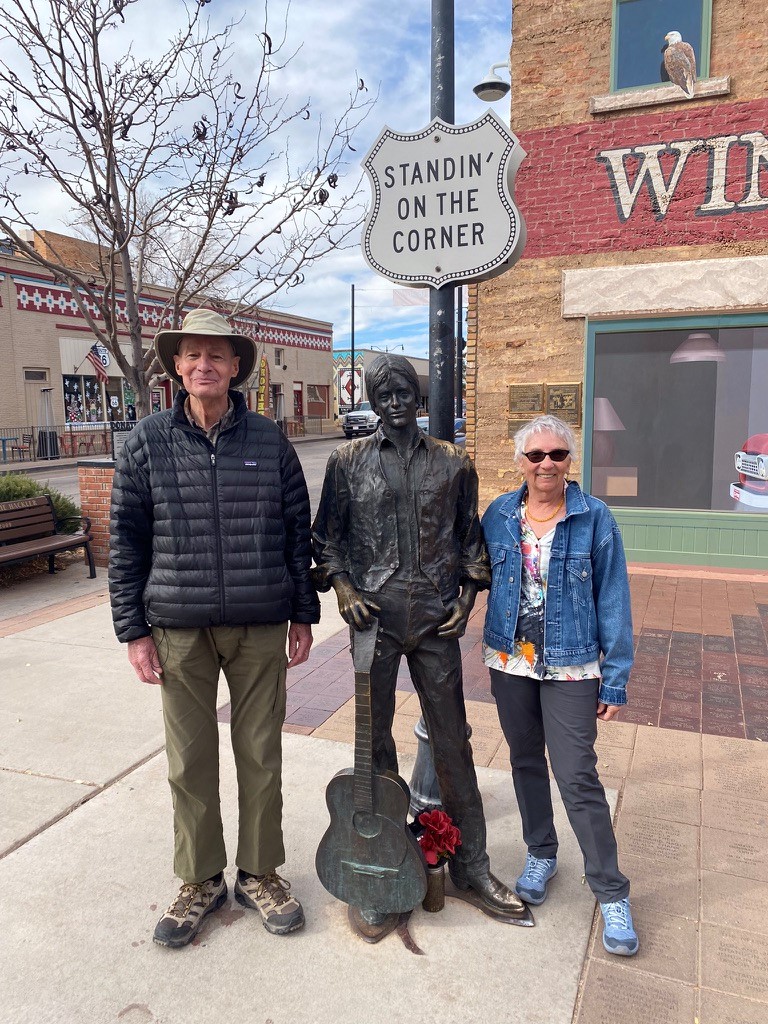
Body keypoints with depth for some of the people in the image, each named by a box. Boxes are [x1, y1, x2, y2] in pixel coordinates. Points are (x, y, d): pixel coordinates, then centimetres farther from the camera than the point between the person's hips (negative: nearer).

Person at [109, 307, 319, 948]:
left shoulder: (269, 440, 2)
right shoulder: (147, 442, 1)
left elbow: (299, 529, 6)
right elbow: (127, 542, 2)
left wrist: (303, 614, 6)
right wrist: (134, 629, 0)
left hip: (261, 627, 1)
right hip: (179, 629, 0)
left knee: (261, 753, 10)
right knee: (190, 761, 9)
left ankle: (260, 872, 31)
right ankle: (201, 882, 30)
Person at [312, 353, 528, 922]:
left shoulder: (453, 463, 5)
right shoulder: (349, 461, 3)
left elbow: (470, 535, 12)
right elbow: (328, 536, 8)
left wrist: (467, 598, 3)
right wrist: (343, 588, -5)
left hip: (436, 618, 0)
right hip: (374, 617, 0)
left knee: (452, 737, 7)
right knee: (375, 733, 11)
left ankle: (471, 863, 22)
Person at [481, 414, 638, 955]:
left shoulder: (594, 518, -8)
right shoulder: (499, 514, 1)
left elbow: (613, 602, -5)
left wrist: (615, 680, -6)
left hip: (571, 666, -3)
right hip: (510, 661, 4)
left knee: (577, 775, -3)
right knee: (526, 761, 17)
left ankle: (612, 893, 15)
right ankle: (542, 855, 39)